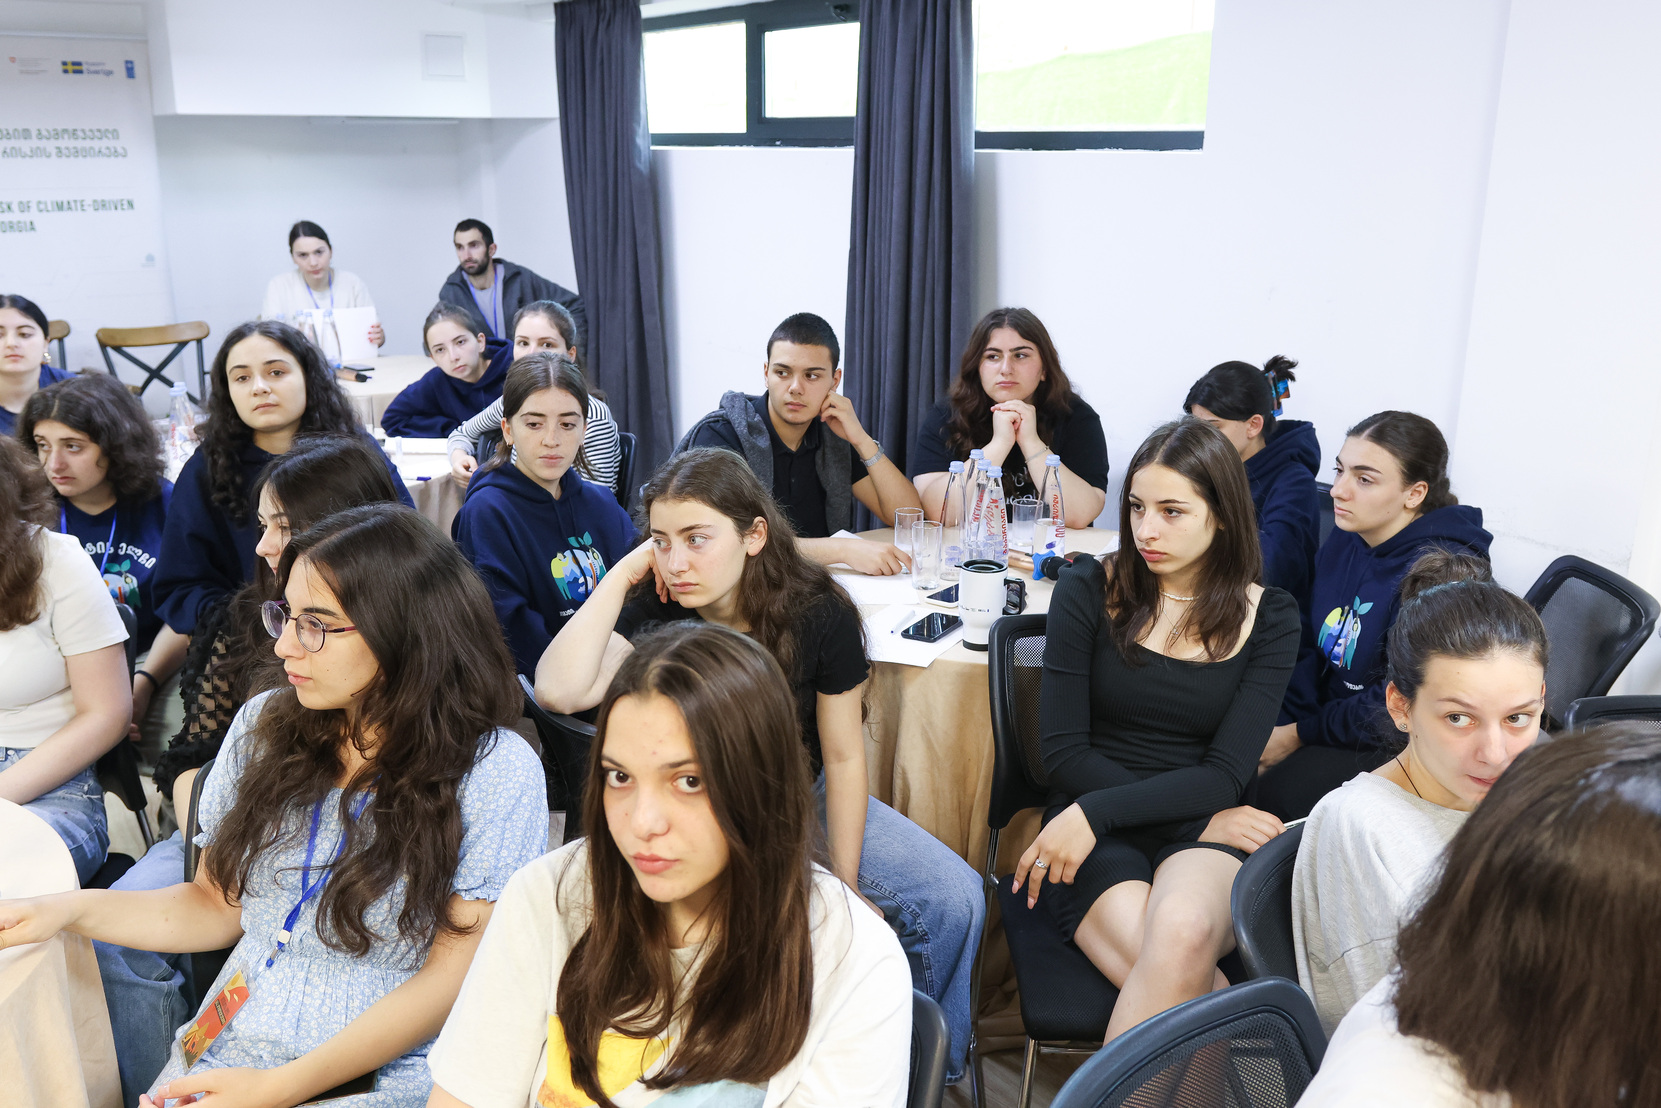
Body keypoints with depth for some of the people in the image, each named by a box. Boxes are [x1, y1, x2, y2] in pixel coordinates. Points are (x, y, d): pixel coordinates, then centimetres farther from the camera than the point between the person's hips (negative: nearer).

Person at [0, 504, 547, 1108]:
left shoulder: (497, 771, -12)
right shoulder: (263, 726, 6)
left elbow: (454, 973, -12)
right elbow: (218, 903, 13)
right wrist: (71, 909, -2)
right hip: (226, 1051, 6)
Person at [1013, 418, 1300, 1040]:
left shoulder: (1269, 619, 4)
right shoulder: (1089, 591, 2)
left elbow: (1224, 774, -4)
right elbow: (1062, 751, -1)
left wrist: (1092, 813, -17)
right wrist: (1203, 819, -8)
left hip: (1205, 832, 1)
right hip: (1099, 833, -1)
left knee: (1183, 932, -34)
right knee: (1183, 979, -32)